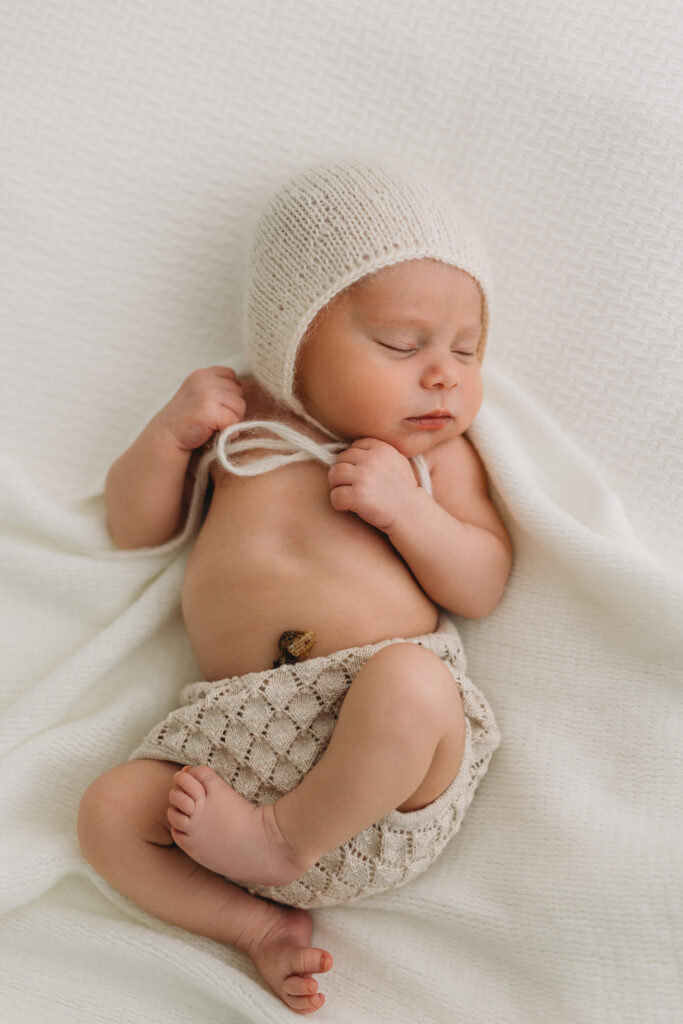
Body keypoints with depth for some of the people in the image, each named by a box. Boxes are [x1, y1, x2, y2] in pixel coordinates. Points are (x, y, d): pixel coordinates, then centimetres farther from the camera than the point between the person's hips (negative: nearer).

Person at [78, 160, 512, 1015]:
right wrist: (171, 431, -1)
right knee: (108, 812, -12)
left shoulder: (433, 453, 8)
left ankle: (281, 841, -15)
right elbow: (132, 527, 16)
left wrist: (408, 508, -12)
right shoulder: (244, 419, 12)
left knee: (411, 682, -36)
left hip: (391, 702, -2)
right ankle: (261, 924, -2)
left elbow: (483, 586, 4)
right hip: (244, 728, 3)